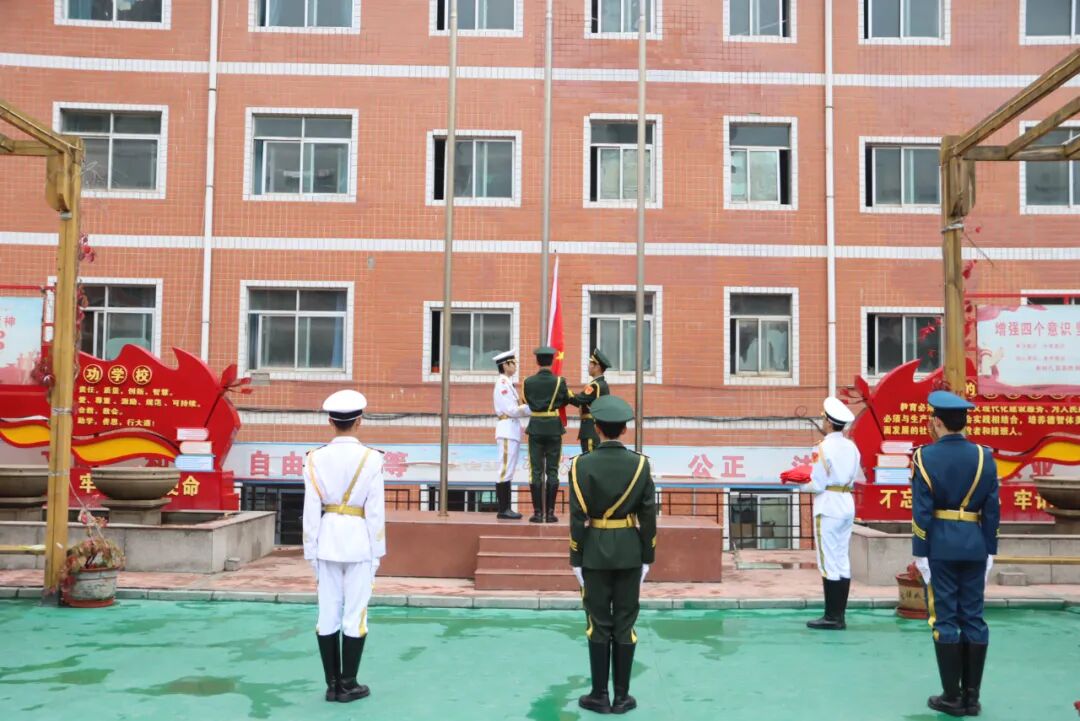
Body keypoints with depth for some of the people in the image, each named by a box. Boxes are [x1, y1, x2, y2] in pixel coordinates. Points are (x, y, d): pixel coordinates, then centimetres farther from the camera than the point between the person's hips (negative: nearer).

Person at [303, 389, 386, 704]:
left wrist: (311, 551, 6)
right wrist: (377, 551, 1)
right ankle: (348, 685, 11)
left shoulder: (316, 458, -3)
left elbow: (311, 509, -2)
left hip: (327, 541, 3)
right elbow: (375, 510, -8)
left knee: (328, 614, 9)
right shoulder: (370, 458, -9)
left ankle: (332, 684, 16)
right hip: (359, 540, -3)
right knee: (355, 614, 5)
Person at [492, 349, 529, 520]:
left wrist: (528, 408, 2)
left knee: (508, 471, 10)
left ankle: (506, 508, 13)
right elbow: (512, 410, -17)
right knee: (505, 470, -7)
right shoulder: (502, 383, -12)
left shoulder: (508, 383, 17)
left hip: (513, 430, 10)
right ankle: (503, 509, -4)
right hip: (507, 430, -10)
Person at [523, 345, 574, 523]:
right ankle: (550, 512, 3)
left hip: (535, 428, 0)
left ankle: (538, 513, 1)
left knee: (536, 471, 3)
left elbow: (527, 402, 9)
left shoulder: (528, 382, -3)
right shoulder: (559, 381, -6)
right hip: (554, 429, 0)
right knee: (552, 471, 4)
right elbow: (565, 401, 8)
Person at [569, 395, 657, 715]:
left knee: (599, 624, 6)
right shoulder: (640, 463, -5)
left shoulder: (582, 464, -10)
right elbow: (648, 516, -3)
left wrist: (575, 559, -1)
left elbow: (578, 517, -10)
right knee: (624, 624, 7)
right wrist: (647, 557, 6)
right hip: (629, 552, 1)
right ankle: (622, 696, 13)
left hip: (595, 551, -1)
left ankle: (599, 696, 12)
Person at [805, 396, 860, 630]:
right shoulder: (851, 447, 8)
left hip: (828, 507, -7)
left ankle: (832, 617, 0)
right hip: (848, 505, 8)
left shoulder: (825, 447, -13)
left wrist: (803, 484, 6)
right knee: (842, 561, 10)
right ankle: (839, 616, 14)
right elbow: (853, 478, 13)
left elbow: (817, 485, -12)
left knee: (828, 563, -3)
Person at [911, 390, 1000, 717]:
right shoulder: (984, 456, 3)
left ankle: (952, 698, 6)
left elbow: (922, 511, -10)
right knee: (973, 618, 8)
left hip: (939, 545, -3)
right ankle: (971, 696, 13)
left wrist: (920, 553, -5)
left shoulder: (925, 457, -8)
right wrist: (989, 551, 10)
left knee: (945, 619, 2)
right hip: (974, 545, 4)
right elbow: (992, 510, 3)